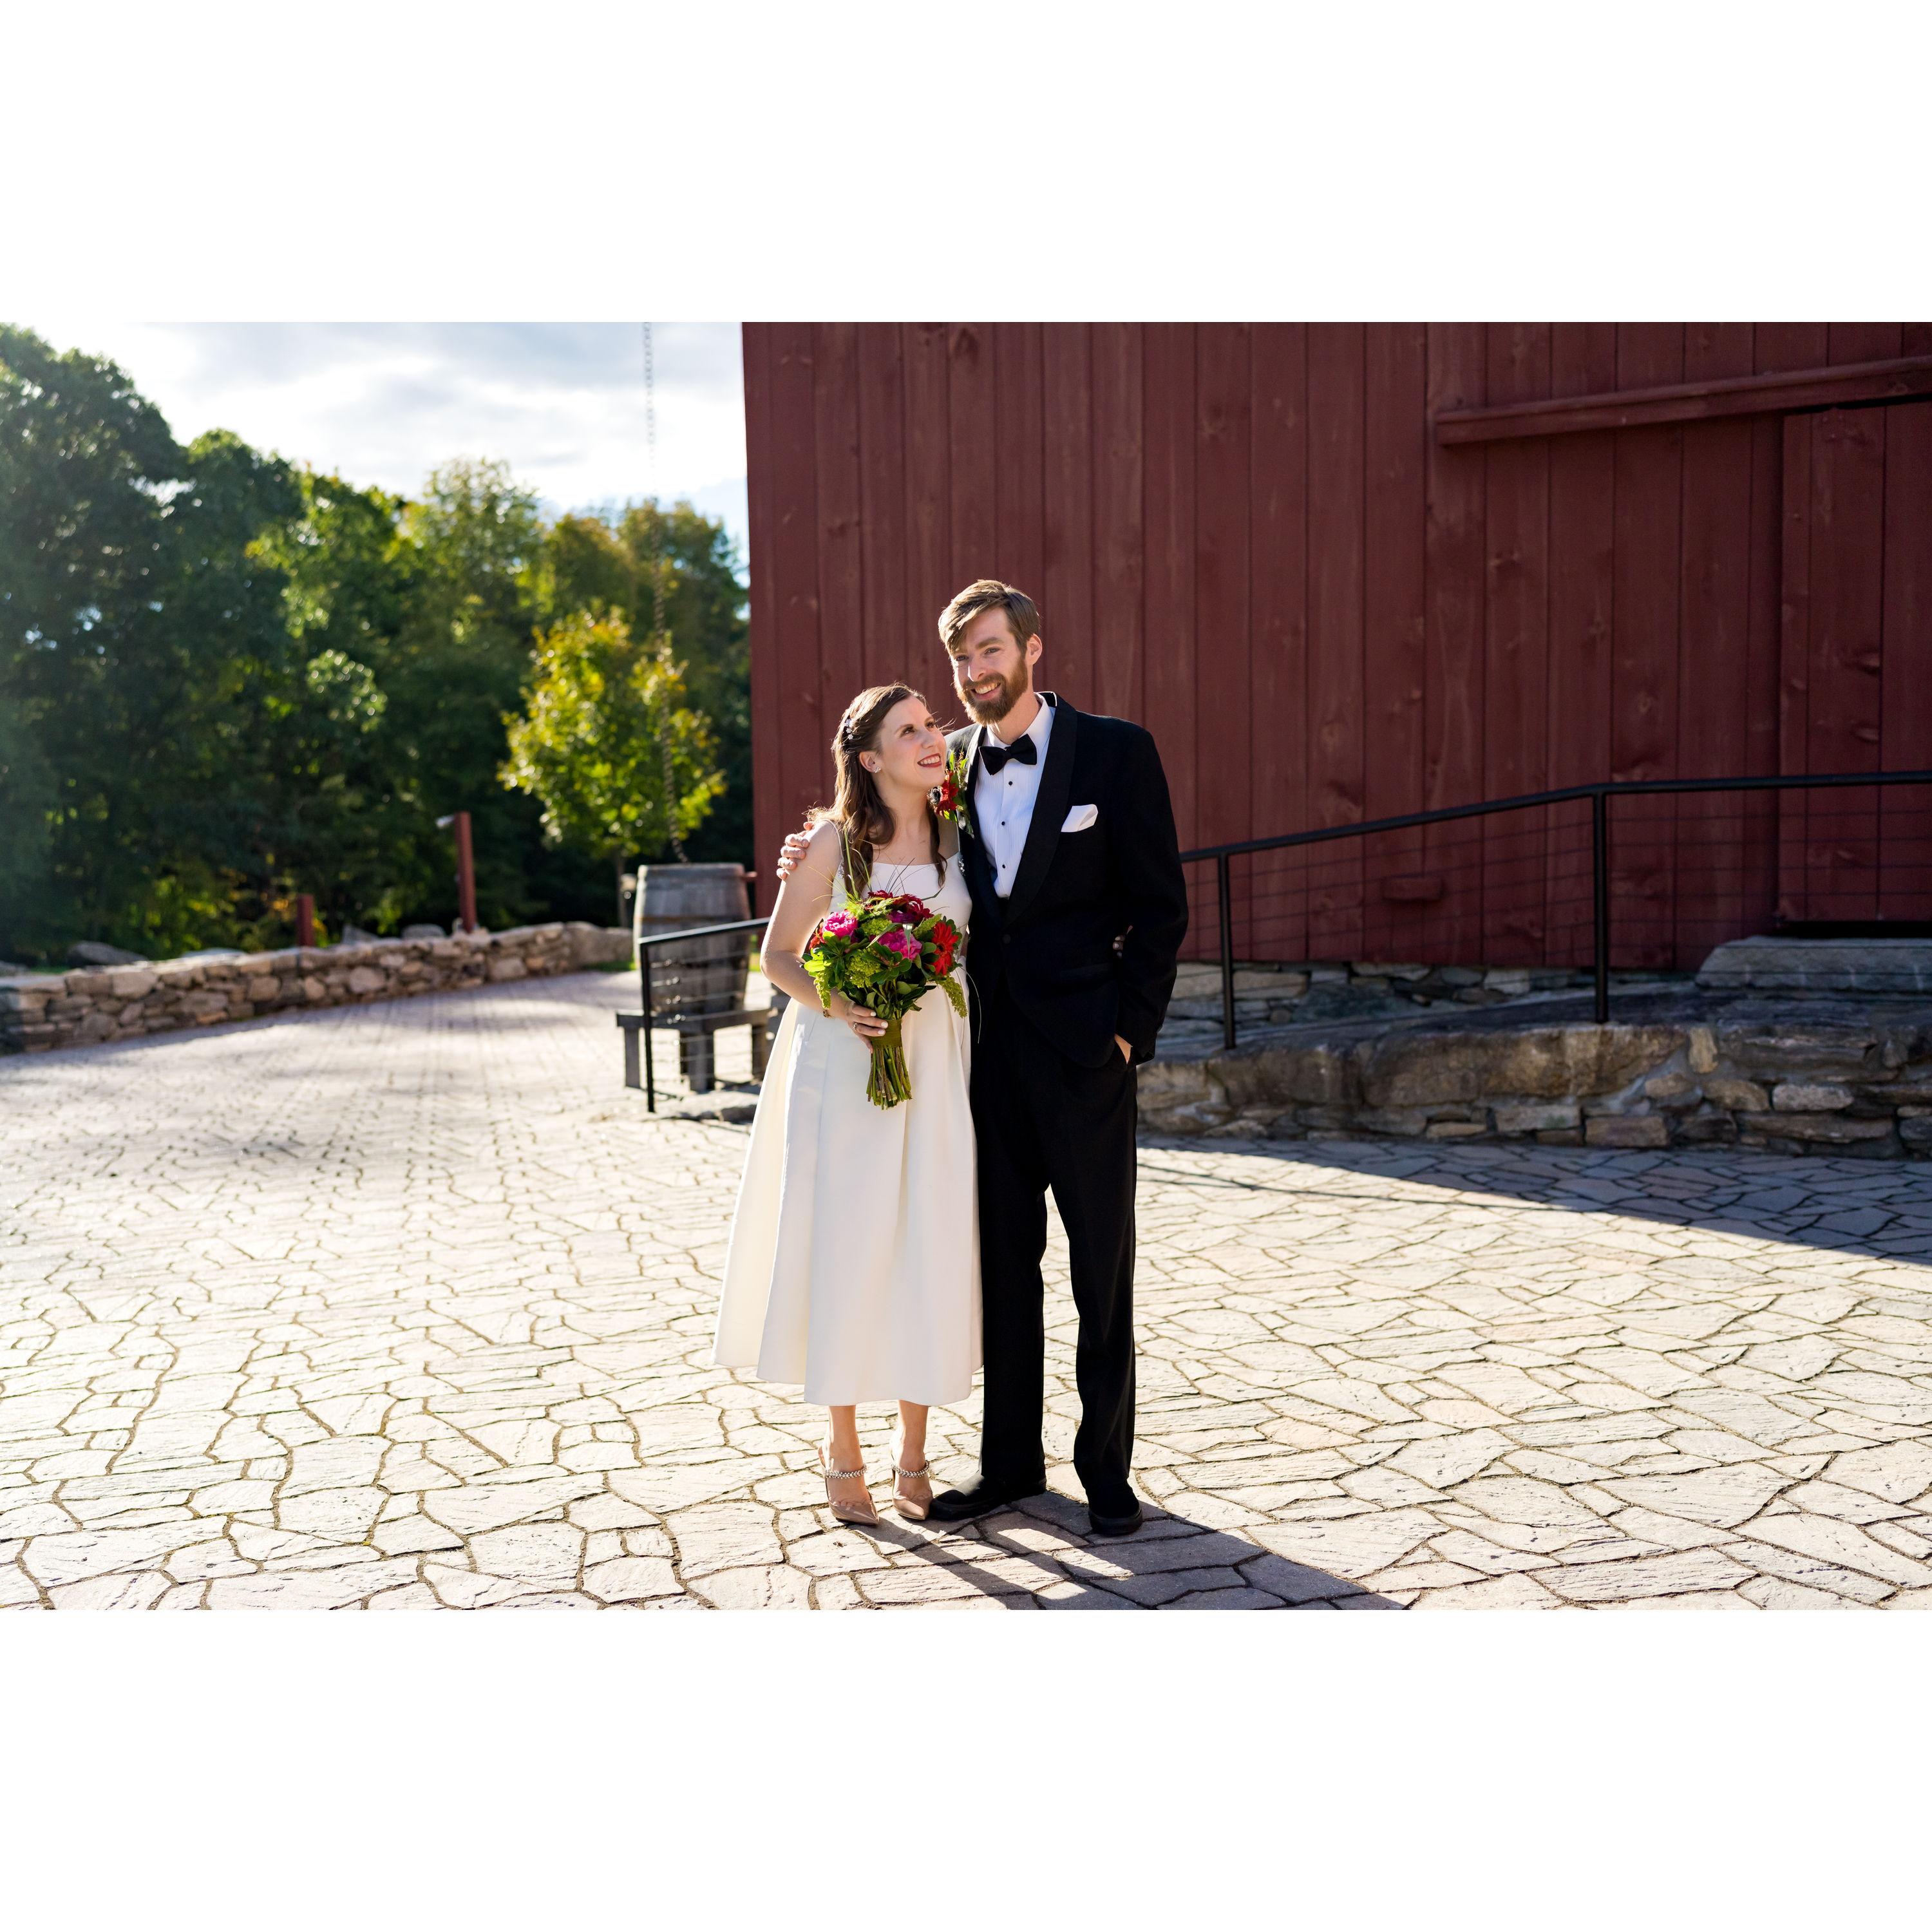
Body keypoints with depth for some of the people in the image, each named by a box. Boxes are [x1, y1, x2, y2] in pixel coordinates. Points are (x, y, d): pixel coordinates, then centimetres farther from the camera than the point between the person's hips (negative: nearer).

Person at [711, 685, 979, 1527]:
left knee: (931, 1250, 4)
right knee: (846, 1248, 2)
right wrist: (839, 1005, -17)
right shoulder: (834, 841, -4)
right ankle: (843, 1450, 19)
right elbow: (778, 957, -1)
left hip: (937, 1067, 3)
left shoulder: (956, 838, 7)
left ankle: (912, 1456, 20)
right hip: (844, 1066, -3)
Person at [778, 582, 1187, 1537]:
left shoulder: (1115, 750, -4)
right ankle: (1009, 1459, 26)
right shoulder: (951, 761, 8)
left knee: (1102, 1269, 7)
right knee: (1001, 1262, 12)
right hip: (985, 1046, 4)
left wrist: (1130, 1027, -9)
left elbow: (1160, 904, -4)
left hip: (1082, 1046, -4)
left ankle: (1105, 1467, 21)